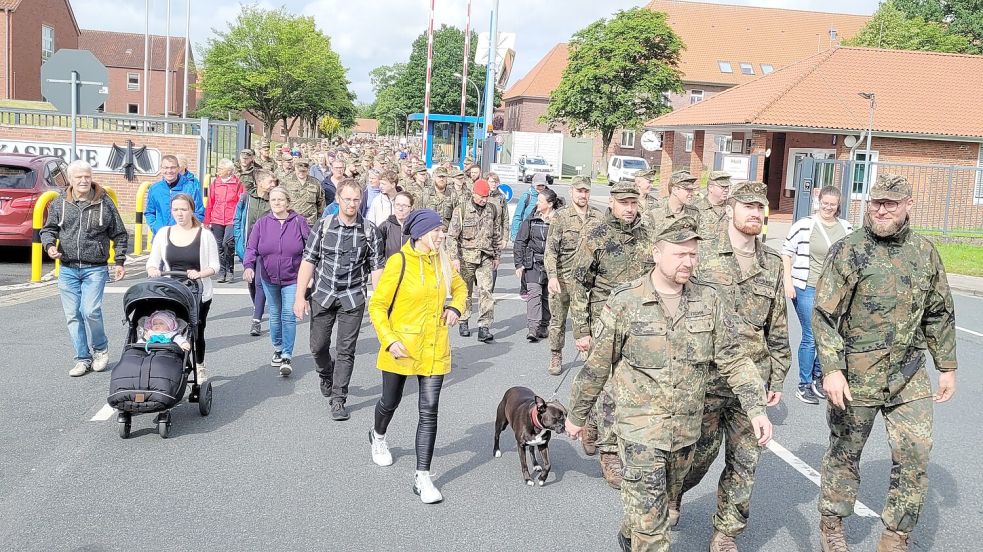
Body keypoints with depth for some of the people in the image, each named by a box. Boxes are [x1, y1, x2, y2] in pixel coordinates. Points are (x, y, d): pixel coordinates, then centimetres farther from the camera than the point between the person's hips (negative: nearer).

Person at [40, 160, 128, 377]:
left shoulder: (105, 203, 3)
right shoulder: (59, 204, 7)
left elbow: (119, 235, 9)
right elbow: (48, 229, 14)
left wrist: (120, 262, 4)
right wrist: (49, 245, -8)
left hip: (95, 269, -3)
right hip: (67, 270, 3)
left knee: (90, 311, -15)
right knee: (73, 315, 4)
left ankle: (100, 349, 11)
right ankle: (83, 359, 15)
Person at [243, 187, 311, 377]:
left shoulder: (299, 222, -5)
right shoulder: (262, 223, -1)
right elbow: (251, 248, -2)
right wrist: (248, 266, -20)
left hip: (292, 278, -3)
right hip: (269, 279, 3)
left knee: (289, 316, -9)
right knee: (275, 315, 16)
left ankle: (287, 357, -5)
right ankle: (278, 349, 34)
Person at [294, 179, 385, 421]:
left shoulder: (370, 230, -3)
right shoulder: (323, 225, -2)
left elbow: (377, 267, 0)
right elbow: (308, 260, 0)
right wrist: (300, 296, -4)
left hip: (353, 297, -1)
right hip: (322, 295, 1)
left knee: (346, 350, 0)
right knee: (318, 346, 9)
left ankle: (338, 399, 11)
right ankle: (326, 375, 41)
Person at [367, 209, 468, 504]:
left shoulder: (442, 262, 1)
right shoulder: (399, 262, -15)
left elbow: (459, 286, 21)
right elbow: (377, 305, -11)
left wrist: (455, 307, 2)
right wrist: (389, 340, -20)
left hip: (434, 350, 3)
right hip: (401, 348, -3)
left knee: (429, 411, -3)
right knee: (391, 402, 18)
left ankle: (422, 477, 4)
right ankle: (378, 436, 52)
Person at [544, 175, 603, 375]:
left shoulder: (599, 217, 5)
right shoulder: (560, 216, -2)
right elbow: (550, 249, -6)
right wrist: (552, 276, -17)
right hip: (563, 277, -1)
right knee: (558, 319, 8)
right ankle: (556, 357, 23)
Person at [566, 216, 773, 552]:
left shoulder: (707, 301, -2)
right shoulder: (624, 303, -12)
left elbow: (732, 358, 3)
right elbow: (596, 366, -4)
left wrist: (756, 408, -6)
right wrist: (576, 415, 4)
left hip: (687, 429, 5)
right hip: (640, 429, -5)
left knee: (664, 497, 24)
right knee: (650, 516, -3)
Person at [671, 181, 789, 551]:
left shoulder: (772, 264, 7)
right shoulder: (701, 256, -5)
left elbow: (778, 329, 12)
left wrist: (777, 379, 10)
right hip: (705, 378, -3)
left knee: (745, 461, 7)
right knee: (700, 452, 8)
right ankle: (672, 494, 39)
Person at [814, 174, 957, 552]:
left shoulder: (925, 252, 6)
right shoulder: (848, 251, -8)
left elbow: (939, 314, 15)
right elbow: (824, 315, -12)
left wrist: (947, 367, 14)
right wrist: (831, 369, -19)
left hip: (910, 376, 4)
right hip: (856, 374, -4)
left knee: (915, 456, 1)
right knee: (845, 453, 10)